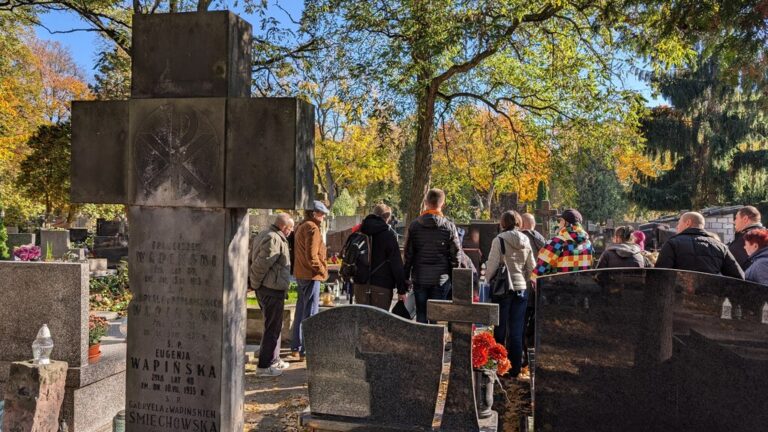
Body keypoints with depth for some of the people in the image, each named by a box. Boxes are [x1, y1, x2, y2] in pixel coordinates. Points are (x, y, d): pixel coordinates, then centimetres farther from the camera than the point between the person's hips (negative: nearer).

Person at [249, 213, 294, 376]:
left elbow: (253, 258, 19)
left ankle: (274, 360, 31)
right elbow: (262, 263, -25)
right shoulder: (274, 239, -19)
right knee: (272, 327, -3)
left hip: (265, 288, 11)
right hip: (272, 289, -11)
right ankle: (264, 366, 3)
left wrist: (254, 281, 16)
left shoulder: (264, 235, 15)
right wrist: (256, 282, -12)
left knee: (274, 326, 20)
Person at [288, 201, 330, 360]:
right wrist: (322, 270, -11)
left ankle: (296, 348, 22)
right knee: (311, 313, -4)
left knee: (301, 311, 15)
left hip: (301, 274, 10)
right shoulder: (312, 228, -15)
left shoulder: (301, 227, 17)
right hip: (311, 275, -10)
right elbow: (311, 255, -22)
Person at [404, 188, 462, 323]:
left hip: (419, 278, 1)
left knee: (421, 315, 10)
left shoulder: (415, 225, -1)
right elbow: (455, 255, -1)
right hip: (441, 278, -1)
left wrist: (406, 276, 8)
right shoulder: (449, 226, -4)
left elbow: (408, 254, 1)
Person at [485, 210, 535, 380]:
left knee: (500, 328, 7)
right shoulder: (526, 241, 5)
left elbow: (492, 266, -11)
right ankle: (515, 367, 14)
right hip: (521, 288, 4)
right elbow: (531, 267, 9)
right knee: (517, 330, 9)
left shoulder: (499, 240, -10)